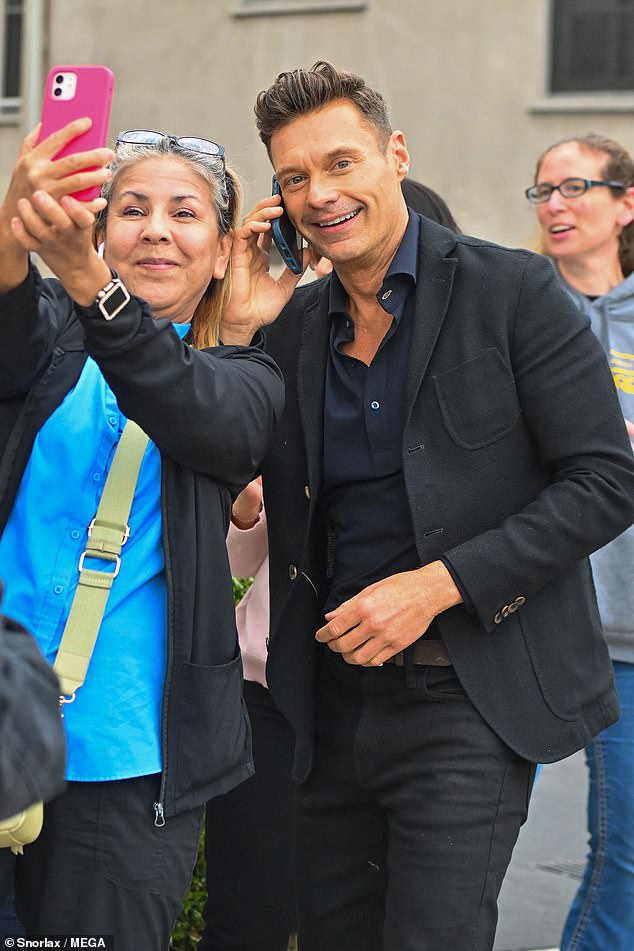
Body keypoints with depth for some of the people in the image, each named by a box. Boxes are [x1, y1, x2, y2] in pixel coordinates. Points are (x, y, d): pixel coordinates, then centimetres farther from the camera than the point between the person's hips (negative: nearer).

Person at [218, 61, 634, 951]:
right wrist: (235, 328, -3)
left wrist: (436, 584, -17)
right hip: (333, 701, 5)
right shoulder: (289, 324, 9)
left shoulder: (512, 291, -6)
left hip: (467, 701, -5)